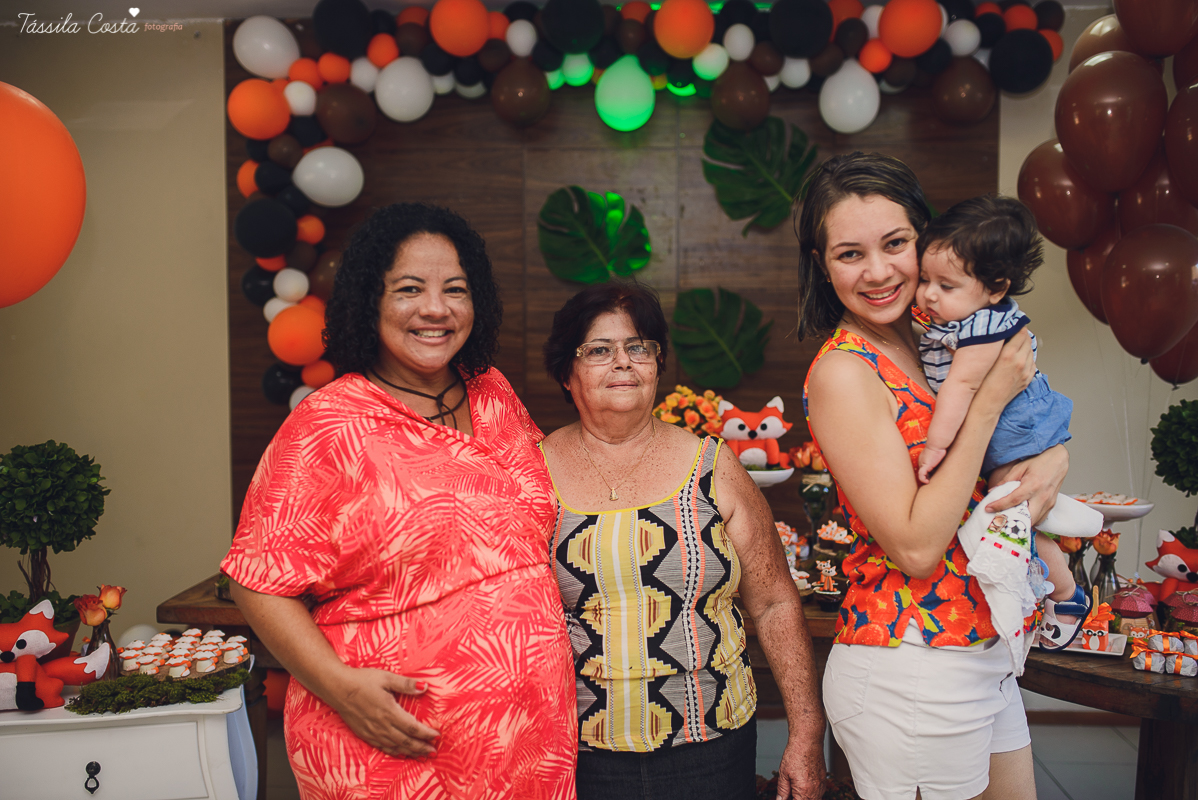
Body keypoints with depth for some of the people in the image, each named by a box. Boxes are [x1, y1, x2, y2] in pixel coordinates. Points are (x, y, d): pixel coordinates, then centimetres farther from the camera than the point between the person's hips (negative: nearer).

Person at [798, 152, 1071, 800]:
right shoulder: (842, 371, -19)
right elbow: (915, 547, -22)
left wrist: (1054, 460, -8)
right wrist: (989, 399, -19)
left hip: (985, 651, 7)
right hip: (910, 677, -7)